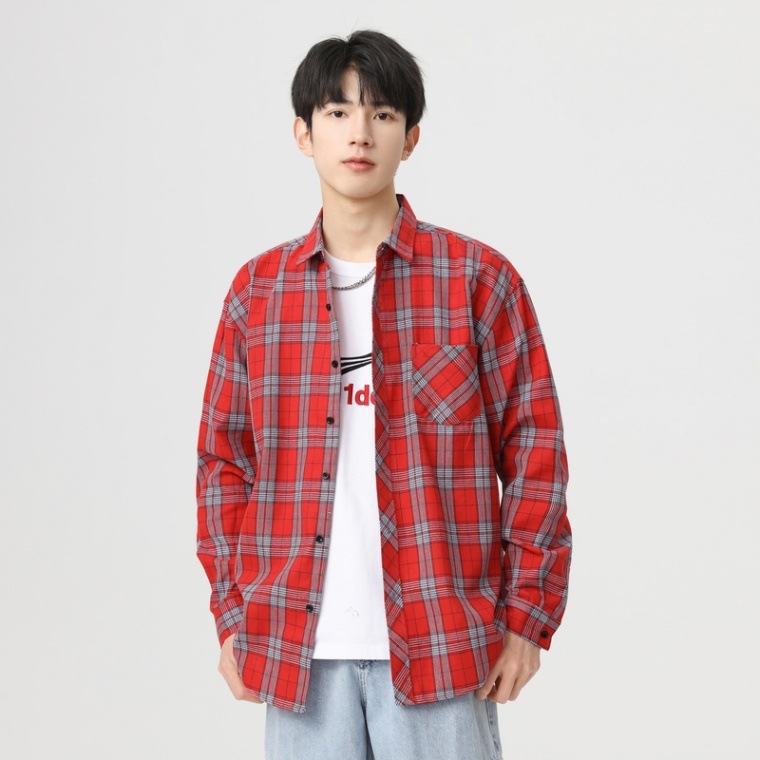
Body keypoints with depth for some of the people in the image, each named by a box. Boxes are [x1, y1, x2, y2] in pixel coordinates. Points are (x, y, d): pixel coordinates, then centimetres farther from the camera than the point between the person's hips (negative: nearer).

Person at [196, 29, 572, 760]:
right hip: (299, 649, 3)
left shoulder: (477, 280, 1)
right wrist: (234, 617, 6)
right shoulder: (257, 291, 9)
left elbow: (533, 450, 0)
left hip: (440, 646, -2)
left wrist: (526, 616, -3)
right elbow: (224, 460, 12)